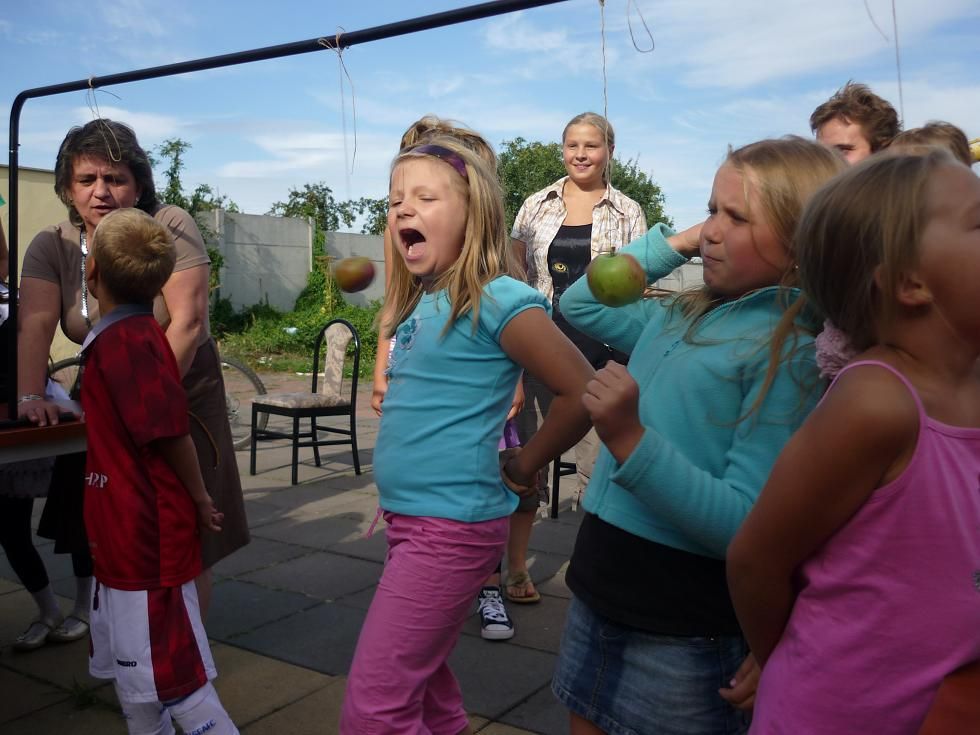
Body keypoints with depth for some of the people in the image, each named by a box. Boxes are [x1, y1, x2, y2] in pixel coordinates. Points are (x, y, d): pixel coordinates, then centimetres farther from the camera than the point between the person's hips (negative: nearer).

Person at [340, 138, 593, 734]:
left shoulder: (496, 301, -16)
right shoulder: (420, 303, 9)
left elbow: (582, 393, -19)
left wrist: (524, 467, -9)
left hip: (452, 526, -8)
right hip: (409, 518, 8)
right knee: (423, 685, 20)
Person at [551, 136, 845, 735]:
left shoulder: (790, 353, -16)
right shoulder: (680, 318, 5)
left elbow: (748, 523, -22)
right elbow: (581, 304, 17)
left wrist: (631, 441, -32)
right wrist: (674, 242, 6)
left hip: (684, 632, -7)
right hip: (599, 586, 7)